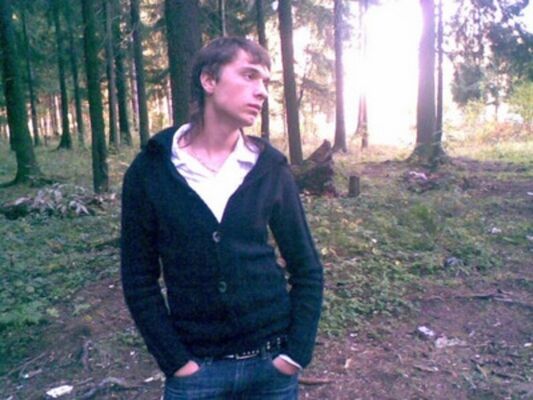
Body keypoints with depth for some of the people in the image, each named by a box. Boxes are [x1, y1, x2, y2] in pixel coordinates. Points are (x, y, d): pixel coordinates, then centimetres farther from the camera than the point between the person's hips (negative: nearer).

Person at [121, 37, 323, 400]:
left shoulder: (271, 168, -4)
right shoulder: (150, 170, -7)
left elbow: (307, 271, 1)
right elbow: (139, 279, -2)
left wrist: (295, 354, -5)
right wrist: (176, 362, -7)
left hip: (272, 362, 2)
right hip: (196, 368, -1)